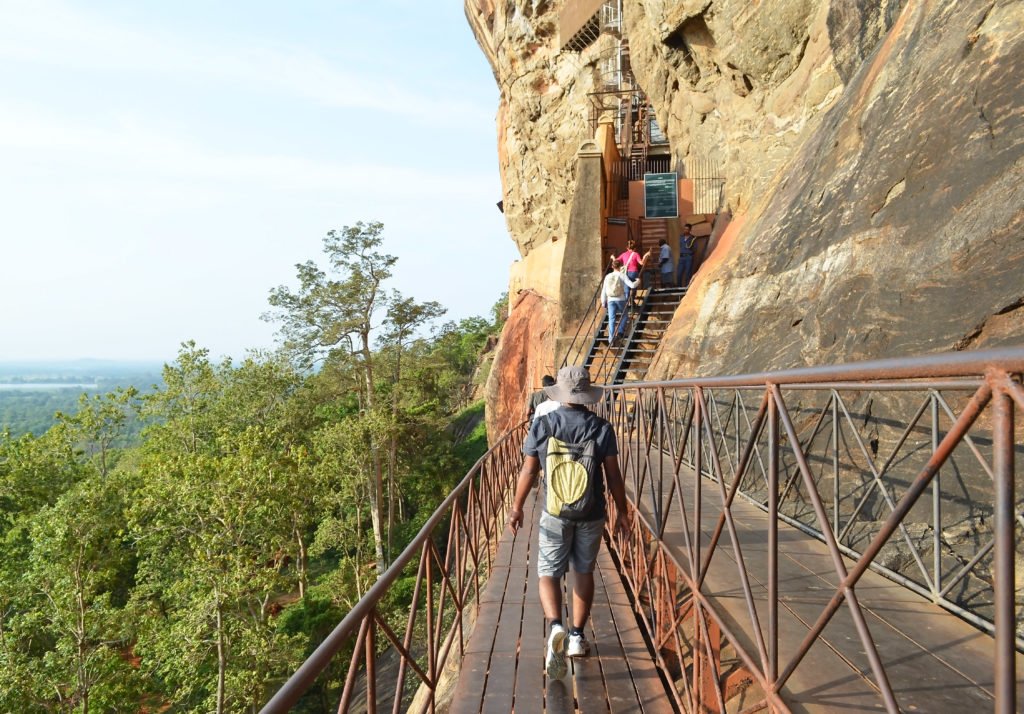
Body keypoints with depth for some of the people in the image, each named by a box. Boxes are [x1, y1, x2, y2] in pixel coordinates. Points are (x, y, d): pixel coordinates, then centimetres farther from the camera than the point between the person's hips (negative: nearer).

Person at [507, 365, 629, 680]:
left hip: (554, 514, -1)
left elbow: (528, 471, -3)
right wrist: (622, 511, 8)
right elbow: (613, 476, -5)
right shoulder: (601, 428, -9)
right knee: (584, 572, 18)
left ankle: (555, 626, -17)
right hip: (591, 515, 1)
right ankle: (577, 637, 25)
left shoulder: (542, 426, -8)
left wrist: (517, 508, 9)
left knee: (549, 573, 8)